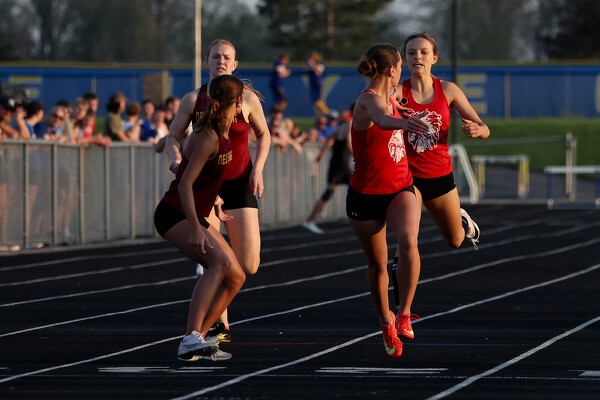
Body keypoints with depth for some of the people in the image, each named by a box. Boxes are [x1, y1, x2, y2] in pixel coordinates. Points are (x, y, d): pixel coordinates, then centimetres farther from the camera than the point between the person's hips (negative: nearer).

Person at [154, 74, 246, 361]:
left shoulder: (223, 133, 7)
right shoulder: (208, 137, -20)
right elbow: (185, 184, -26)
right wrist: (195, 229, -31)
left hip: (195, 216, 10)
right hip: (174, 215, -10)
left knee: (236, 278, 5)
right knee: (220, 262, -30)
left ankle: (197, 339, 5)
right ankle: (191, 339, -40)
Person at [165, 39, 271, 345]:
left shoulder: (248, 99, -3)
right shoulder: (193, 99, -2)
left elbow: (263, 135, 11)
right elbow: (173, 136, 7)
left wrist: (258, 169, -3)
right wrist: (176, 158, -14)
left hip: (239, 184, 0)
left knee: (248, 267, -5)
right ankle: (221, 326, 5)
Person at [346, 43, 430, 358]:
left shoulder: (389, 98, 3)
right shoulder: (368, 100, -20)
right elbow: (381, 119, -47)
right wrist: (402, 123, -69)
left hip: (400, 189, 5)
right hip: (366, 194, -5)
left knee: (408, 242, -25)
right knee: (378, 263, 9)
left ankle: (404, 313, -17)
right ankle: (386, 321, 33)